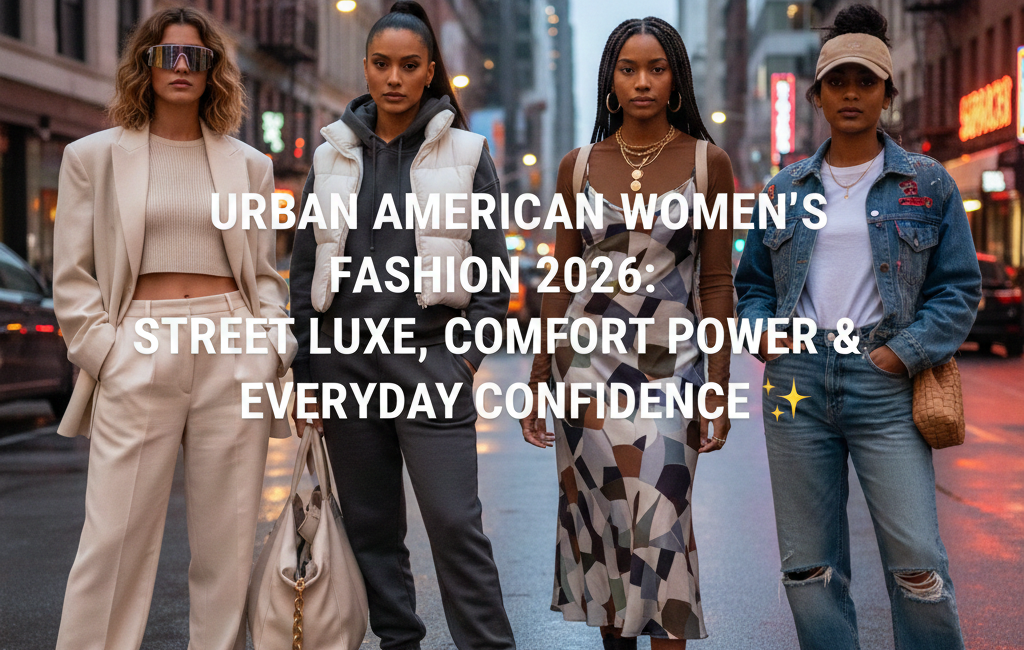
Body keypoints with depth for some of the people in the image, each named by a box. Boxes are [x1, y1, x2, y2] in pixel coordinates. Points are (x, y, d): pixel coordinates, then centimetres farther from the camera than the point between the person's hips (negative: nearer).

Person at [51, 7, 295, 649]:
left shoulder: (248, 164, 15)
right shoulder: (94, 157, 9)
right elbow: (72, 277, 6)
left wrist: (274, 350, 2)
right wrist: (104, 352, -6)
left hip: (234, 359, 2)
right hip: (137, 360, -2)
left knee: (228, 541, 4)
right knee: (117, 539, -5)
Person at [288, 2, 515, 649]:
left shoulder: (466, 153, 4)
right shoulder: (332, 157, 11)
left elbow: (493, 271, 3)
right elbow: (306, 269, 12)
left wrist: (466, 358, -6)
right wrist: (306, 370, 6)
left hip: (430, 355, -3)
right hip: (345, 354, 3)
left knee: (455, 520, -8)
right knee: (370, 523, 7)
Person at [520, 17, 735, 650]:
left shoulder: (707, 162, 1)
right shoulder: (579, 167, 6)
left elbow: (716, 282, 1)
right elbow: (560, 281, 10)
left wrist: (719, 387, -3)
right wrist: (537, 382, 7)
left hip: (669, 367, -2)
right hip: (587, 360, 2)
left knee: (659, 522, -10)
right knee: (597, 519, 4)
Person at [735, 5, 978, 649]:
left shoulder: (927, 184, 6)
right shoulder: (784, 191, 13)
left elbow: (958, 288, 3)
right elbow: (752, 282, 20)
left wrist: (905, 353, -9)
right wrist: (761, 332, 0)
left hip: (884, 382, -3)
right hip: (796, 379, 3)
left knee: (917, 562, -7)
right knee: (809, 564, 6)